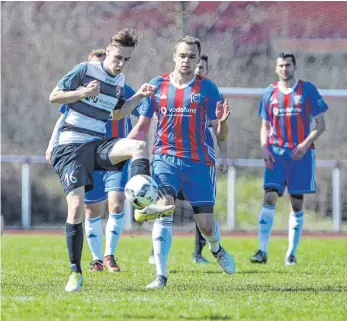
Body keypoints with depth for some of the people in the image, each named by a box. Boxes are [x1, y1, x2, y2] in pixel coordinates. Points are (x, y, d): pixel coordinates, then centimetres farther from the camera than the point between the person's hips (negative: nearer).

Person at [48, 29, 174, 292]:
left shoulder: (120, 81, 10)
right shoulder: (85, 70, -7)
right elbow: (54, 96, -6)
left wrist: (139, 96, 11)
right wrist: (83, 93, -21)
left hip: (98, 145, 5)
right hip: (71, 147, -5)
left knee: (139, 146, -25)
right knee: (76, 208, -13)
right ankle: (76, 272, -2)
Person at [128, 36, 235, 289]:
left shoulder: (206, 88, -1)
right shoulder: (157, 85, 4)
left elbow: (221, 136, -1)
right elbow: (142, 128, 11)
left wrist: (222, 122, -24)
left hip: (197, 161, 0)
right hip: (165, 158, 0)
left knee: (206, 223, 2)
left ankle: (216, 249, 40)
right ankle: (161, 275, -19)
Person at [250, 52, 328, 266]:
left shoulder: (307, 90, -1)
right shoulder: (270, 93, 8)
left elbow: (321, 124, -1)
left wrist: (306, 143, -16)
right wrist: (265, 148, -4)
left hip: (301, 154, -1)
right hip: (276, 153, 1)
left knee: (297, 203, 4)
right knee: (270, 198, -12)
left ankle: (292, 253, 13)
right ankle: (263, 251, -15)